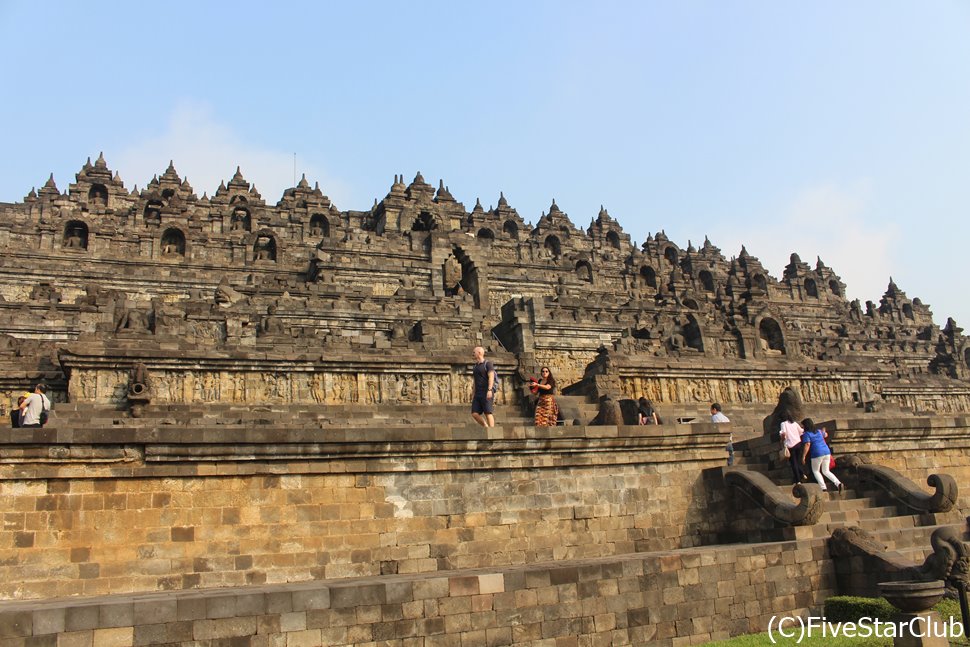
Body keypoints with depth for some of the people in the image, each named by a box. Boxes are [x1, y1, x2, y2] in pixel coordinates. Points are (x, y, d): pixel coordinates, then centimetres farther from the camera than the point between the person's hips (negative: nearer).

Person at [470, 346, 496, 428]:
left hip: (487, 394, -7)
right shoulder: (475, 367, 20)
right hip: (477, 394, 7)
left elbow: (491, 377, -14)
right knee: (474, 414, -4)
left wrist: (489, 390, -27)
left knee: (488, 413, -10)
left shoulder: (488, 364, -3)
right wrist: (473, 393, 18)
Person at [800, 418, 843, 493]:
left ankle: (823, 488, 1)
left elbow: (807, 445, -18)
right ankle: (838, 483, -2)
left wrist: (803, 456, -16)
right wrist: (823, 431, 59)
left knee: (816, 471, 14)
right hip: (827, 452, 6)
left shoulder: (806, 434, -5)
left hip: (817, 454, -6)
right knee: (826, 471, 19)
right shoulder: (818, 431, 16)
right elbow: (826, 435, 37)